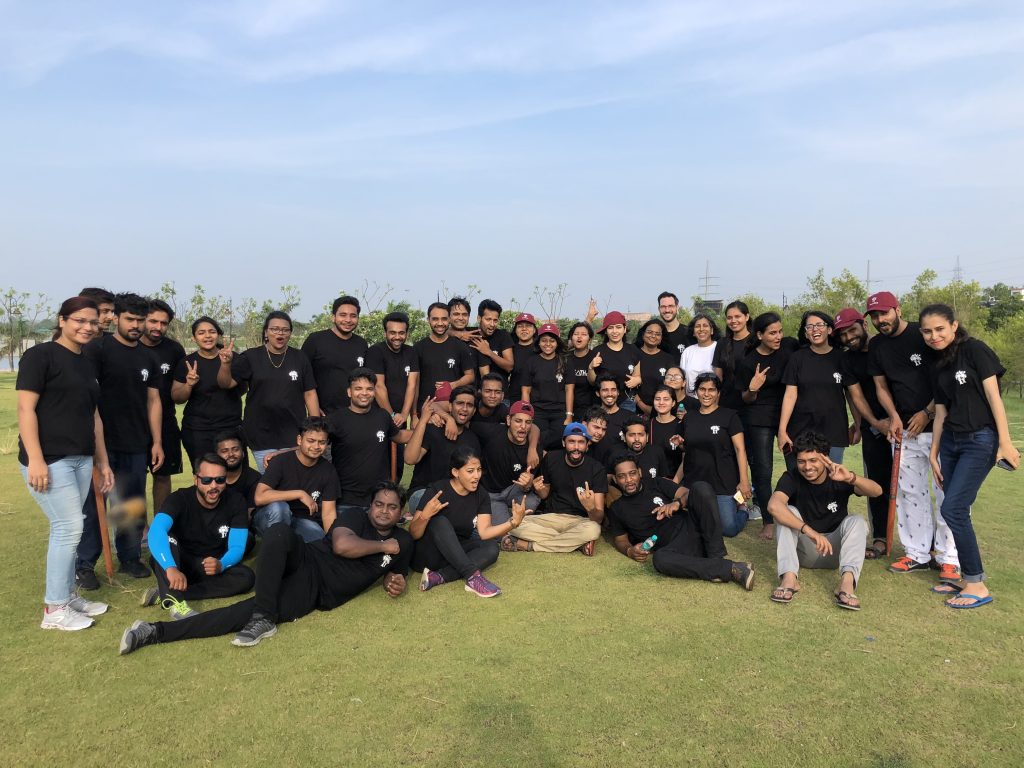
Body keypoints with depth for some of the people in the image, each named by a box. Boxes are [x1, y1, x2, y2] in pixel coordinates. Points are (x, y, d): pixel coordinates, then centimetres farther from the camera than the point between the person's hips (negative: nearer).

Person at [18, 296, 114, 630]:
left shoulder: (86, 364, 16)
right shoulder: (40, 355, -6)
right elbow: (25, 408, -13)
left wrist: (102, 462, 18)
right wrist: (34, 459, -20)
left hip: (81, 460, 7)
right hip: (49, 460, -7)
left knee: (66, 529, 12)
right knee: (70, 527, -8)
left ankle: (67, 596, 23)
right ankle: (54, 610, 4)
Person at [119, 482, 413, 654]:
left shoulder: (402, 542, 14)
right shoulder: (355, 517, 4)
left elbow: (395, 572, 28)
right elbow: (342, 545, -15)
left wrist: (395, 583, 3)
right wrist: (382, 546, -5)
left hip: (318, 594, 2)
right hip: (307, 563, -2)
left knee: (247, 611, -21)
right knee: (279, 532, -36)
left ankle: (157, 632, -20)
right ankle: (263, 618, -30)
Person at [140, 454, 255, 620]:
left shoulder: (236, 503, -13)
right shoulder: (179, 499, -21)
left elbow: (237, 547, -17)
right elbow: (156, 531, -39)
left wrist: (221, 564, -41)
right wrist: (171, 568, -56)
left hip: (212, 566, 2)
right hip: (179, 562, -2)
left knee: (246, 576, -28)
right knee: (165, 537, -30)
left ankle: (164, 593, -30)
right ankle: (174, 601, -47)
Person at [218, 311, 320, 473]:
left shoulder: (299, 358, 4)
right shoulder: (251, 357, 2)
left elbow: (309, 393, 4)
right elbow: (226, 383, -3)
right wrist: (226, 363, -23)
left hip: (294, 435, 1)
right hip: (261, 437, -1)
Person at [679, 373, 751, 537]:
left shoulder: (729, 416, -1)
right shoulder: (689, 417, 11)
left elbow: (740, 449, -5)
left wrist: (744, 481, -11)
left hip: (723, 483, -4)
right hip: (693, 482, 4)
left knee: (728, 528, -12)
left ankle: (741, 506, 20)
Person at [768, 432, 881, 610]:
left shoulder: (838, 477, -11)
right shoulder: (791, 478, -15)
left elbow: (877, 491, -28)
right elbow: (774, 505, -36)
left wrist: (851, 478, -48)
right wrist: (809, 530, -46)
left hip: (835, 548, 1)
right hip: (803, 549, -1)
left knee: (857, 522, -25)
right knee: (788, 513, -25)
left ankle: (847, 581, -44)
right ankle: (789, 577, -37)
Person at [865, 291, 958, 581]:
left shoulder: (924, 334, -8)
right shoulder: (877, 346, 8)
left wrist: (927, 413, -12)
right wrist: (894, 417, -4)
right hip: (905, 429, 5)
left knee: (945, 492, -4)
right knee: (909, 492, 7)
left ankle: (949, 559, 4)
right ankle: (917, 554, 16)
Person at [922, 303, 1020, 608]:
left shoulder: (975, 350, -8)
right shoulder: (939, 366, 12)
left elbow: (993, 395, -13)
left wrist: (1005, 441, -18)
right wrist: (934, 453, 13)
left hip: (980, 440, -7)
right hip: (951, 441, 7)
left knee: (952, 509, -11)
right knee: (957, 511, 6)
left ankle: (978, 586, 0)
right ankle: (969, 577, 18)